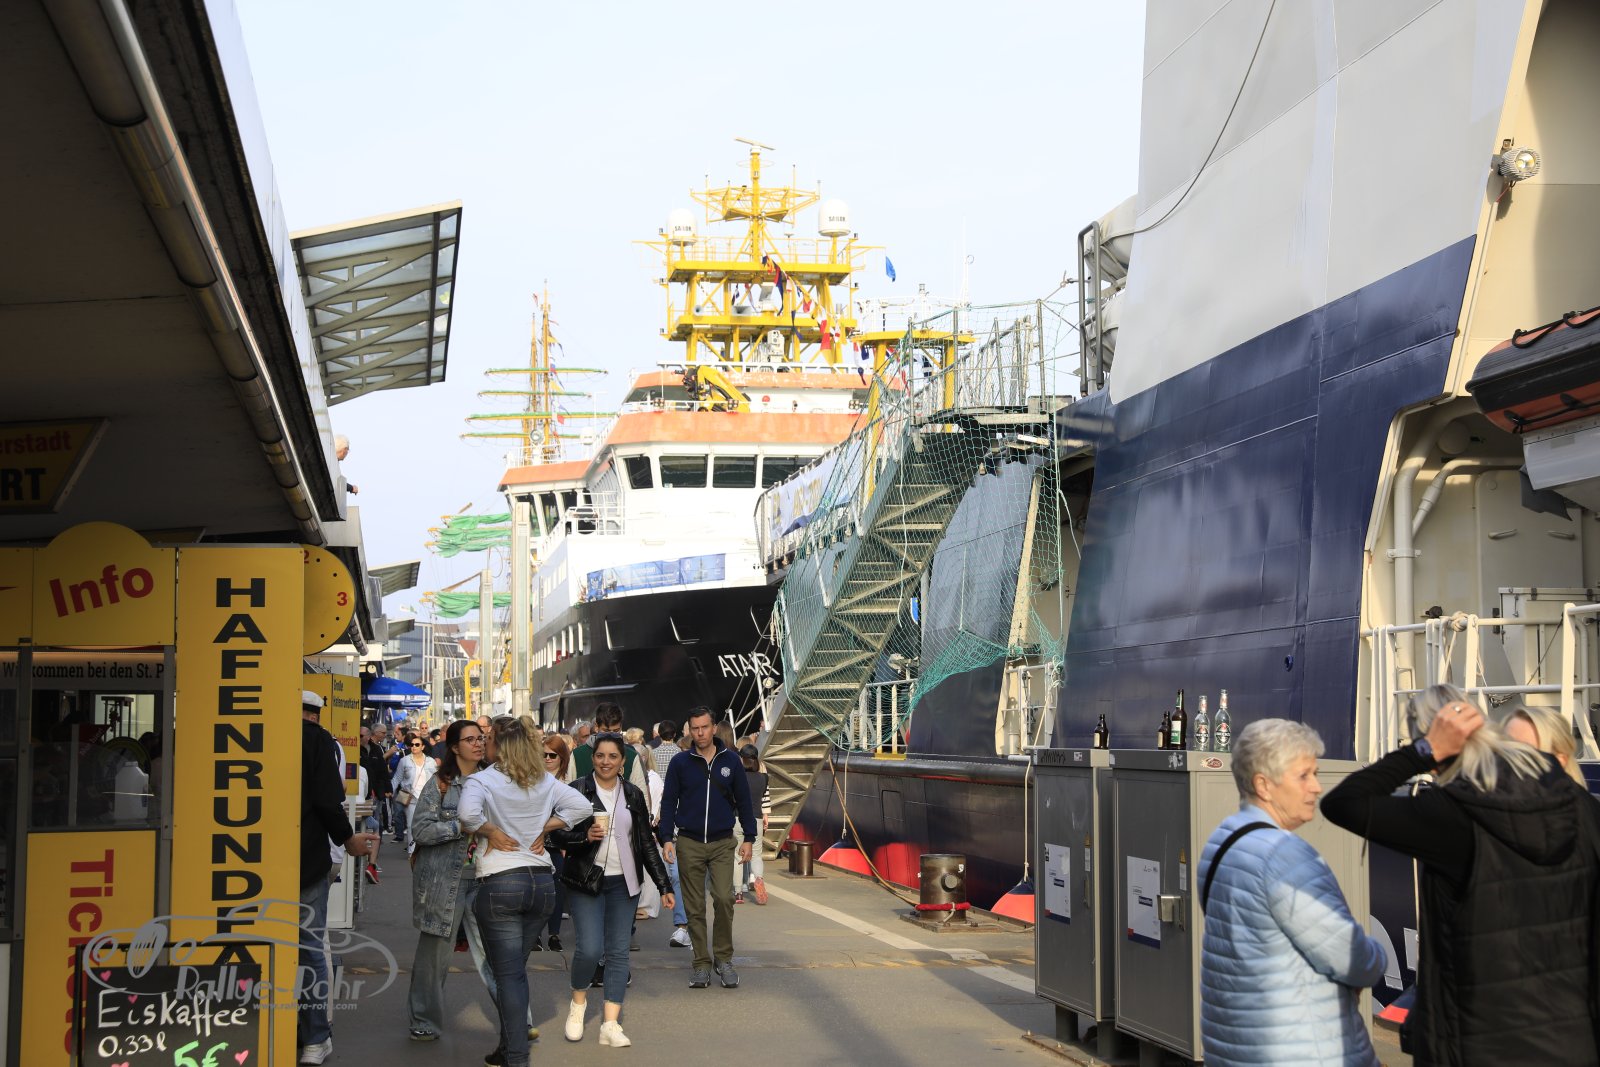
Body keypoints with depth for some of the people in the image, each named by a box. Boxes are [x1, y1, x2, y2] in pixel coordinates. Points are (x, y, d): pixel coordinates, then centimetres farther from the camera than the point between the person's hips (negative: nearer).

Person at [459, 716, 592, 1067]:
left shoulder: (483, 780, -9)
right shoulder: (545, 782, 6)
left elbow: (467, 813, -28)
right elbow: (582, 806, 0)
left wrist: (491, 832, -11)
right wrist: (545, 827, 3)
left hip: (499, 884, -5)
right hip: (542, 881, 5)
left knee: (508, 973, -1)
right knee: (516, 968, 19)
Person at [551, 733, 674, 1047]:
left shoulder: (633, 795, 8)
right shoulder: (577, 791, -3)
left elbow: (646, 842, 11)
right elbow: (558, 834, -5)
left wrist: (663, 884, 8)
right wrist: (586, 837, -23)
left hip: (623, 883, 3)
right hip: (585, 882, -3)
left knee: (618, 952, 0)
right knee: (590, 948, -14)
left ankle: (611, 1024, 2)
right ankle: (578, 1001, 15)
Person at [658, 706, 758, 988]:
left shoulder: (731, 761, 5)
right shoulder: (680, 763, 2)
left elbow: (743, 801, 10)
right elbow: (668, 802, 5)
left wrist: (749, 839, 5)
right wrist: (667, 838, -5)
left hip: (722, 843, 0)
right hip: (689, 843, 0)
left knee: (724, 898, -14)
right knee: (694, 908, 3)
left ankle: (723, 958, 1)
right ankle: (702, 963, 12)